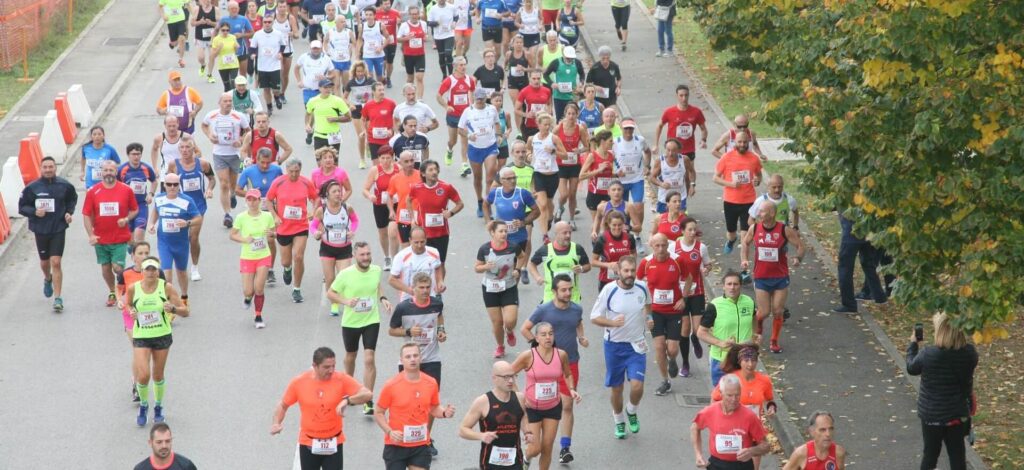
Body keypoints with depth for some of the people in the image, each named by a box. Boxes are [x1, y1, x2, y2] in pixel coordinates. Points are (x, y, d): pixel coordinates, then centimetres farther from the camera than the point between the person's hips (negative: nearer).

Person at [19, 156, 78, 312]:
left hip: (58, 230, -2)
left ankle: (58, 298, -7)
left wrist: (69, 212, -3)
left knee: (56, 262, -11)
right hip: (40, 230, 2)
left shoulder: (64, 186, -6)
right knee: (44, 262, 19)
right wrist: (34, 212, -18)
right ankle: (47, 279, 54)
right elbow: (22, 207, -1)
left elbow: (72, 199, 14)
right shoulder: (32, 188, -8)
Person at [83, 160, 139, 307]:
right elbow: (86, 215, 0)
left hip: (120, 238, -2)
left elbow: (135, 210, 8)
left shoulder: (126, 190, -3)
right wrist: (91, 235, -10)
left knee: (117, 268, -10)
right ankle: (112, 293, 31)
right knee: (105, 269, 9)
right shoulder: (93, 192, -2)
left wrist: (127, 219, -13)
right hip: (101, 239, 2)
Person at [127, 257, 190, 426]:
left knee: (158, 375, 9)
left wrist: (173, 309, -29)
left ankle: (158, 407, 34)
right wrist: (131, 311, -7)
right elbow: (128, 304, 16)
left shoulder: (166, 287, -10)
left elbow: (185, 311, -8)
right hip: (141, 337, 0)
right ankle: (143, 405, 15)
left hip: (162, 336, 0)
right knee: (143, 375, -13)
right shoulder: (133, 288, -6)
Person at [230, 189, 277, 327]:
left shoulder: (267, 216, -4)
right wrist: (244, 239, -18)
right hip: (247, 257, 0)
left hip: (264, 257, 0)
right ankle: (247, 296, 38)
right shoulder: (241, 218, -8)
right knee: (248, 291, -1)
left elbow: (274, 234, 8)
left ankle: (258, 317, 10)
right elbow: (232, 235, 0)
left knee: (259, 289, -7)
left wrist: (271, 234, -16)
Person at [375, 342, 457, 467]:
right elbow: (378, 413, -2)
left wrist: (444, 412, -8)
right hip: (396, 445, -2)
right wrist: (389, 431, -17)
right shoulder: (391, 386, -11)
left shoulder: (431, 383, -1)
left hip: (421, 446, 2)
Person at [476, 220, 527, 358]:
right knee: (497, 322, 6)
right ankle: (500, 347, 33)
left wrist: (517, 269, -4)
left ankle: (509, 332, 27)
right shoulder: (484, 249, -14)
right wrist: (486, 267, -23)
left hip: (509, 289, 0)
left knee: (510, 321, -11)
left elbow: (522, 256, 11)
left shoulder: (513, 247, -12)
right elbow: (477, 268, -3)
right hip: (490, 289, 0)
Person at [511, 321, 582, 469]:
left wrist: (572, 389, -7)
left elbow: (568, 375, 11)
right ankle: (526, 458, 36)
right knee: (535, 449, -1)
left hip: (553, 407, 3)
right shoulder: (528, 356, -19)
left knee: (547, 448, 6)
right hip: (531, 407, -3)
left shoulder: (561, 355, -8)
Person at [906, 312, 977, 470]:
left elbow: (911, 368, -2)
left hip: (932, 414, -2)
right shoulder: (969, 353, -12)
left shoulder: (928, 354, -22)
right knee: (957, 454, 12)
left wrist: (913, 344, 13)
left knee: (930, 453, 14)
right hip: (958, 414, 2)